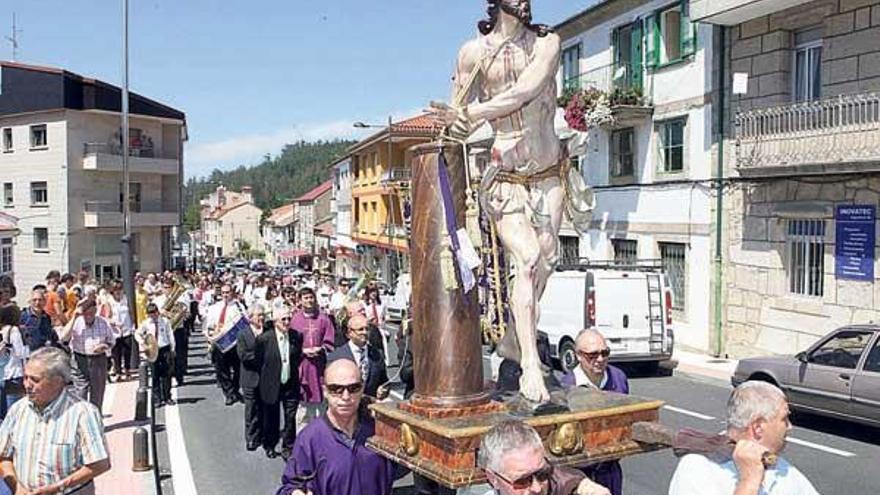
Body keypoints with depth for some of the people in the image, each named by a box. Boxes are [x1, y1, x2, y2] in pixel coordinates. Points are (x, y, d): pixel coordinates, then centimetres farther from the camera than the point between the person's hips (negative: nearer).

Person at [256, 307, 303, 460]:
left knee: (291, 417, 4)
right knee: (271, 418, 13)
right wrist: (265, 380, 2)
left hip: (291, 384, 2)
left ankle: (288, 447, 21)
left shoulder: (297, 337, -4)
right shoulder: (264, 338, -13)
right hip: (271, 385, -2)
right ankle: (269, 446, 34)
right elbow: (259, 361, -2)